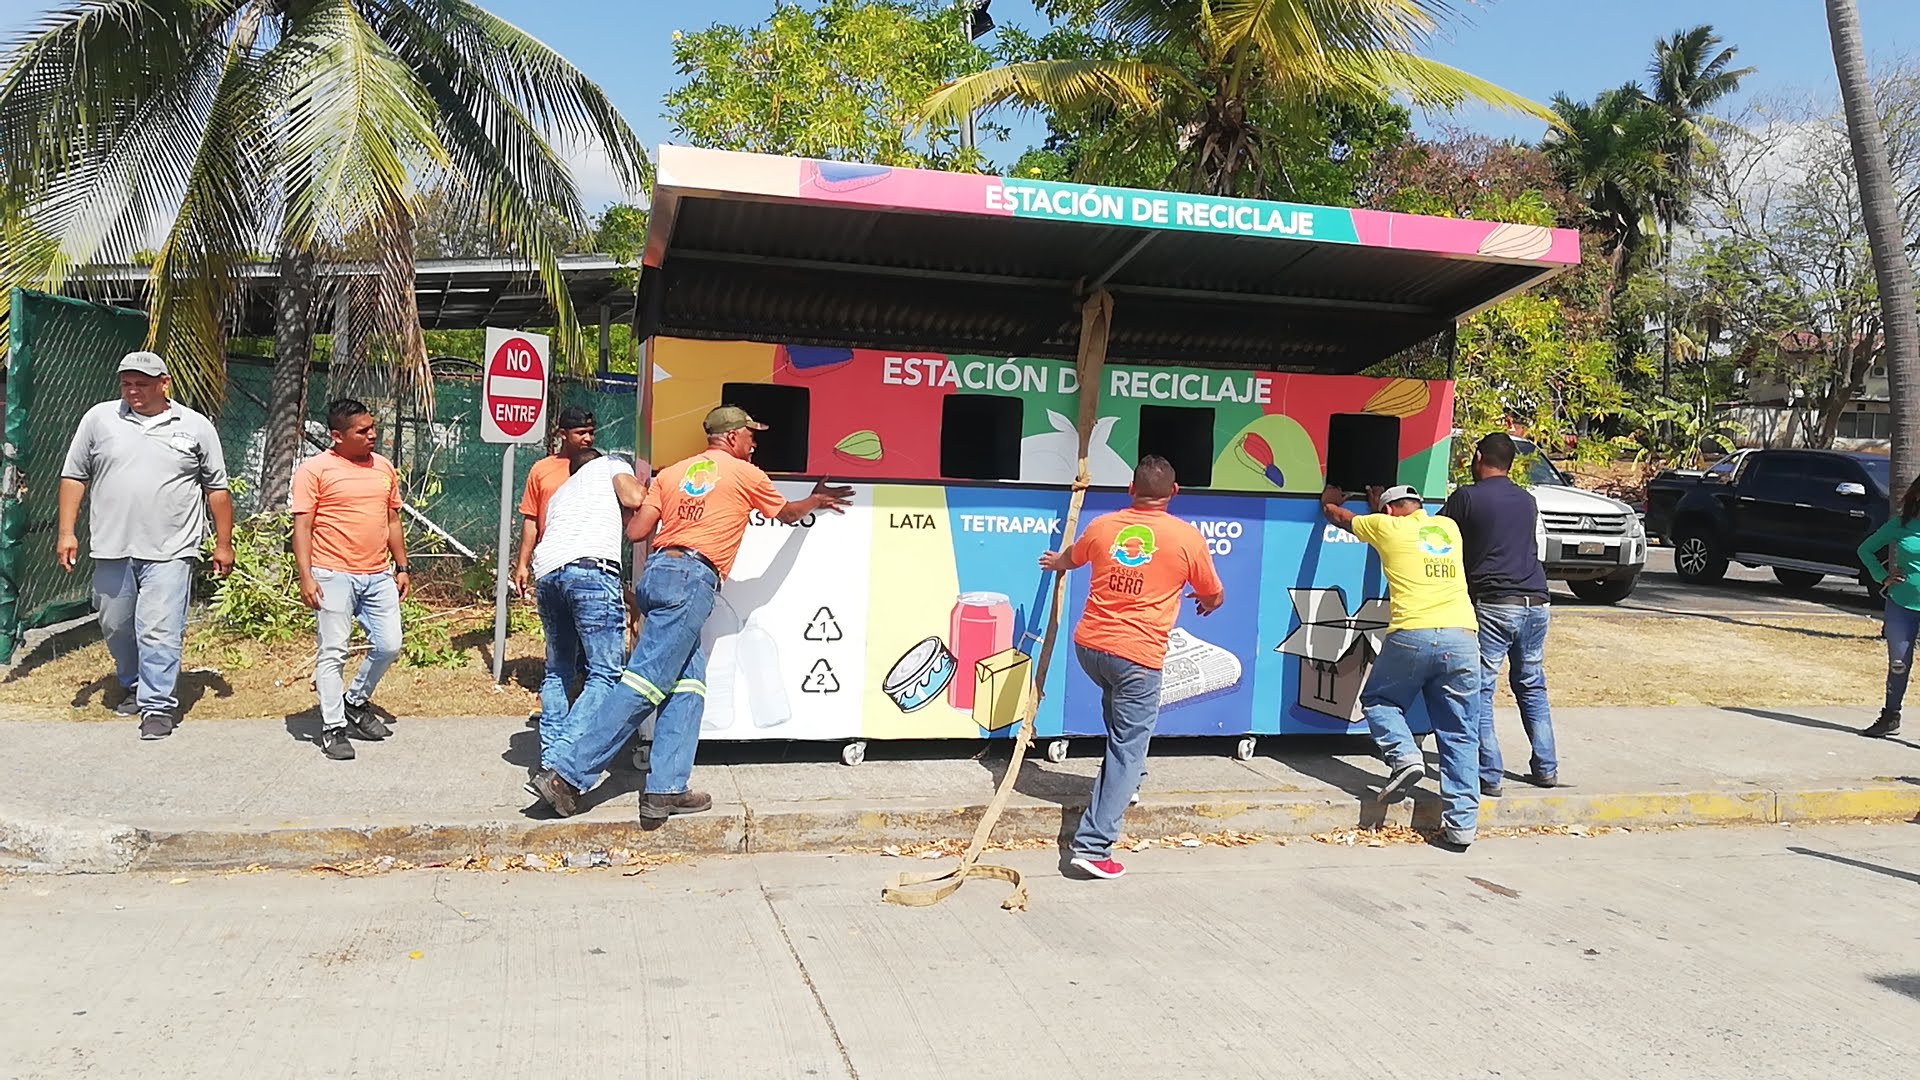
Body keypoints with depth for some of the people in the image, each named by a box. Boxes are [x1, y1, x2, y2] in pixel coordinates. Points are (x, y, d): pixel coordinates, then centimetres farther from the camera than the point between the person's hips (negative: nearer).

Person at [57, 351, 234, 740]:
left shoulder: (196, 426, 3)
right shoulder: (99, 418, 7)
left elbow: (217, 488, 7)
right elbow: (74, 476, 10)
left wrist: (223, 544, 5)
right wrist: (67, 532, 4)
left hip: (169, 551, -3)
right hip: (111, 548, 3)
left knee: (159, 631, -8)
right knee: (116, 627, 14)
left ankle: (158, 704, -1)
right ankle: (132, 685, 35)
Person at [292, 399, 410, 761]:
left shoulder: (384, 467, 13)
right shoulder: (315, 469, -5)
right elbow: (302, 526, -7)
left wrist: (402, 567, 16)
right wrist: (306, 577, -14)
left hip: (379, 576, 5)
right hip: (334, 576, -5)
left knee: (388, 645, 7)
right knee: (333, 652, -2)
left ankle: (356, 703, 29)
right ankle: (333, 728, 7)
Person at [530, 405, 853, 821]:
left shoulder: (671, 473, 20)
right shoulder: (747, 475, 9)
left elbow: (635, 532, 13)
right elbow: (787, 513, 27)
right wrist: (817, 500, 48)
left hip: (657, 571, 7)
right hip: (692, 578, -7)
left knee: (688, 682, 9)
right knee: (643, 684, -10)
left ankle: (666, 790, 2)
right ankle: (566, 774, -14)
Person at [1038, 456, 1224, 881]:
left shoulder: (1103, 526, 6)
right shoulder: (1188, 537, -4)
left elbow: (1071, 557, 29)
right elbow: (1214, 597, 10)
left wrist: (1056, 562, 53)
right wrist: (1204, 603, 34)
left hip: (1088, 644, 5)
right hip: (1137, 655, -5)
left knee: (1117, 703, 36)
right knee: (1127, 751, 0)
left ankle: (1125, 779, 44)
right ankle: (1093, 844, -5)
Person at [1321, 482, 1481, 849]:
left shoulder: (1387, 526, 11)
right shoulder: (1448, 527, 21)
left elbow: (1338, 515, 29)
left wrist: (1329, 500, 52)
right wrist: (1378, 498, 59)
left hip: (1412, 636, -3)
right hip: (1462, 638, 3)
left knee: (1378, 700, 22)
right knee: (1459, 736, 6)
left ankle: (1404, 757, -3)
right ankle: (1461, 824, 1)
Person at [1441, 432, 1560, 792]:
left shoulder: (1465, 498, -3)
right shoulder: (1527, 500, 15)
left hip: (1492, 603, -6)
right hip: (1535, 601, 6)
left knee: (1480, 690, -1)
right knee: (1532, 686, 17)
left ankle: (1490, 776, -4)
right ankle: (1546, 769, 21)